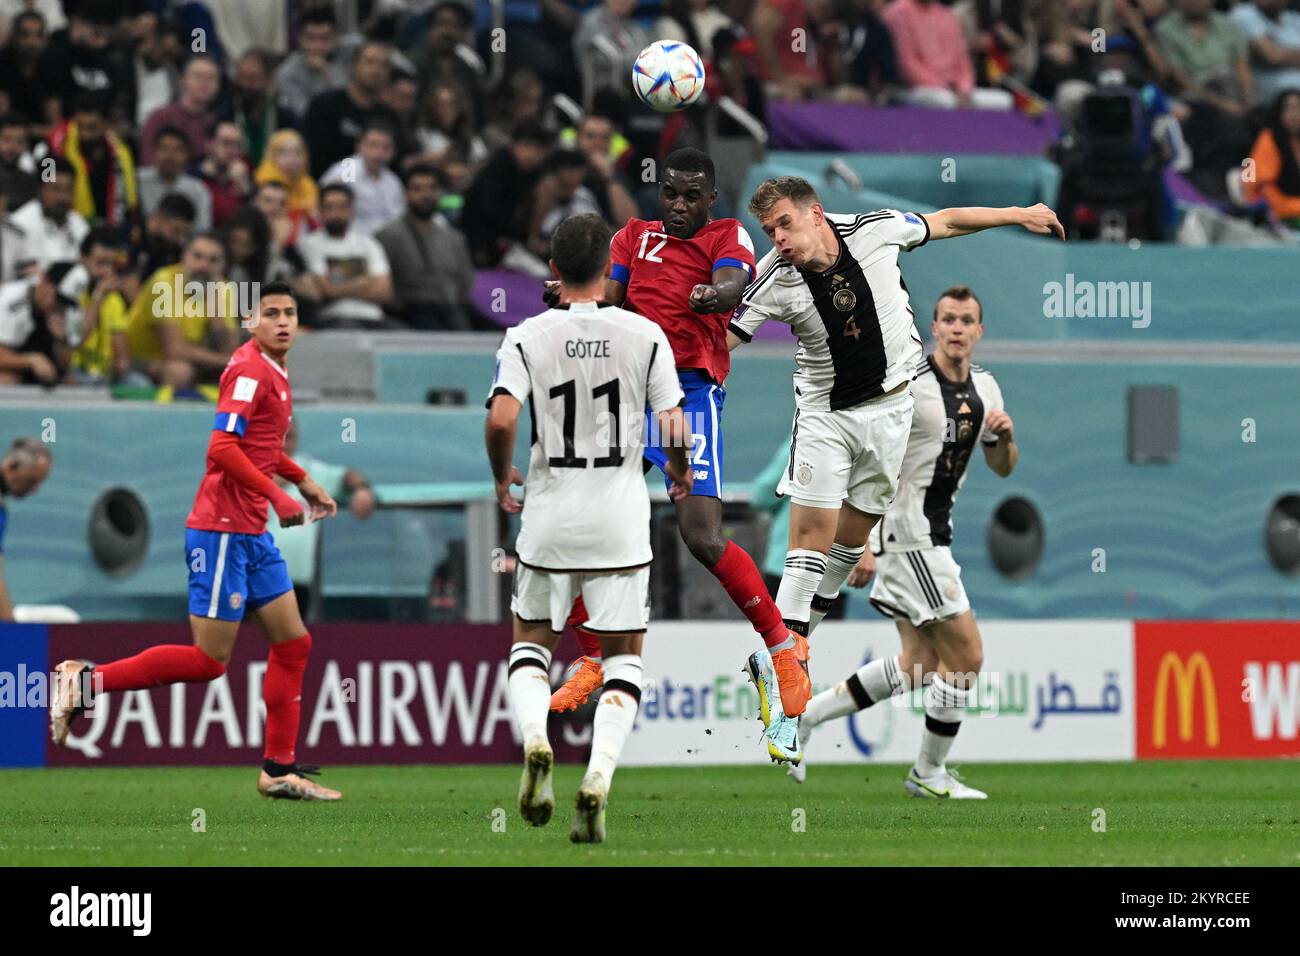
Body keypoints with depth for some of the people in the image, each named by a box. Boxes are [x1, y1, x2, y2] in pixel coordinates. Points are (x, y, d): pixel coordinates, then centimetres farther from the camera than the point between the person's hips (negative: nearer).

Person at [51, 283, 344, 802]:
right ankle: (86, 680, -3)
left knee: (293, 643, 9)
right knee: (209, 660, -10)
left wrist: (303, 480, 26)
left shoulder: (274, 371, 15)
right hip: (222, 529, -10)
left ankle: (279, 772, 14)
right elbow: (222, 448, -24)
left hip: (252, 534, 10)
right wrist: (277, 495, -24)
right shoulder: (249, 369, -14)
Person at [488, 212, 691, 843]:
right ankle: (598, 778, -11)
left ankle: (535, 739, -10)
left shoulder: (527, 337, -5)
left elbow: (502, 418, -17)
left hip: (549, 514, 0)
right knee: (622, 656, 10)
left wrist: (501, 478, 2)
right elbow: (674, 429, -6)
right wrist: (681, 474, 17)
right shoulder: (644, 335, -3)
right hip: (621, 518, 0)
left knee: (531, 641, 19)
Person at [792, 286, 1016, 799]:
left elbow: (1002, 467, 18)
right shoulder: (907, 384, -16)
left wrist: (1005, 436, -5)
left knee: (920, 662, 11)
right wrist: (861, 544, -22)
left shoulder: (984, 388, 9)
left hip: (931, 536, 9)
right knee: (965, 655, -5)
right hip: (906, 534, -9)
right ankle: (930, 773, 10)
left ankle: (802, 715, 15)